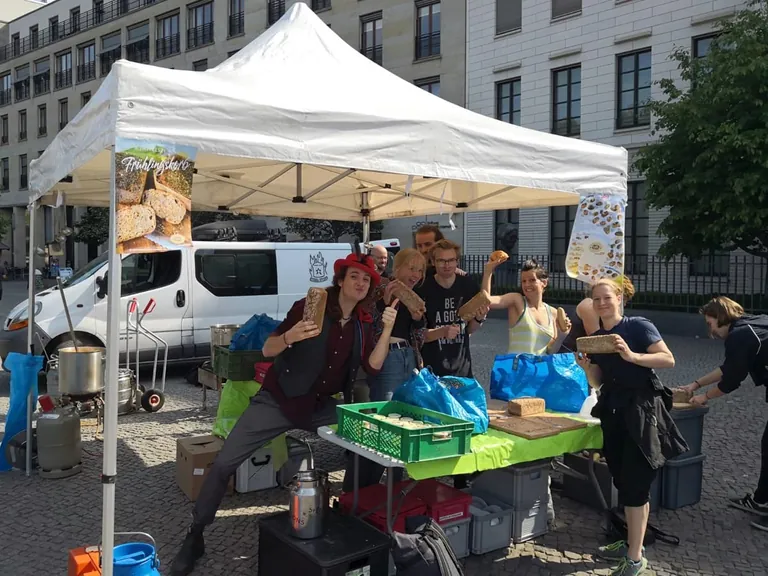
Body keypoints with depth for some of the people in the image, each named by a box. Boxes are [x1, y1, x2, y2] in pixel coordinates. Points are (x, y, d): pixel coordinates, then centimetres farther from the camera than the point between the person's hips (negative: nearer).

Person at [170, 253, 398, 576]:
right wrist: (289, 337, -32)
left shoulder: (362, 323, 3)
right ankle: (195, 537, 9)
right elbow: (267, 350, -11)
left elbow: (373, 366, -5)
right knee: (224, 463, -9)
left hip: (322, 406, 4)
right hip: (279, 400, -4)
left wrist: (388, 329, -15)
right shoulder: (309, 307, -11)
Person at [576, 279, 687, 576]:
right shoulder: (595, 337, 10)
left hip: (642, 410, -6)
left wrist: (631, 356, -29)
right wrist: (586, 367, -8)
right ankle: (632, 543, 28)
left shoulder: (638, 326, -9)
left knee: (634, 484, -5)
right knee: (624, 481, 13)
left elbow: (669, 359, -16)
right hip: (613, 410, 7)